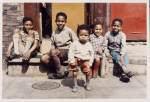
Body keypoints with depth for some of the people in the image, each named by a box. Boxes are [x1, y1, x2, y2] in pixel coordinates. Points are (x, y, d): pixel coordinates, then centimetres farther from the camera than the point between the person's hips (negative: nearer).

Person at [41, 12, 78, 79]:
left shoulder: (69, 31, -4)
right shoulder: (54, 33, 7)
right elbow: (52, 44, 12)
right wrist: (52, 49, -10)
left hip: (67, 51, -5)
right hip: (57, 51, 5)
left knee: (53, 52, -32)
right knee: (43, 58, -14)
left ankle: (59, 72, -17)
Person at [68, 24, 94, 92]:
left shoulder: (89, 45, -3)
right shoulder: (75, 44, -11)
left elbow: (92, 54, 3)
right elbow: (71, 52, -11)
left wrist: (90, 63, -3)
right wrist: (71, 61, -19)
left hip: (85, 61, 2)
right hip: (76, 60, -2)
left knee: (88, 72, 0)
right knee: (74, 73, 2)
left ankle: (87, 84, 24)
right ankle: (75, 85, 20)